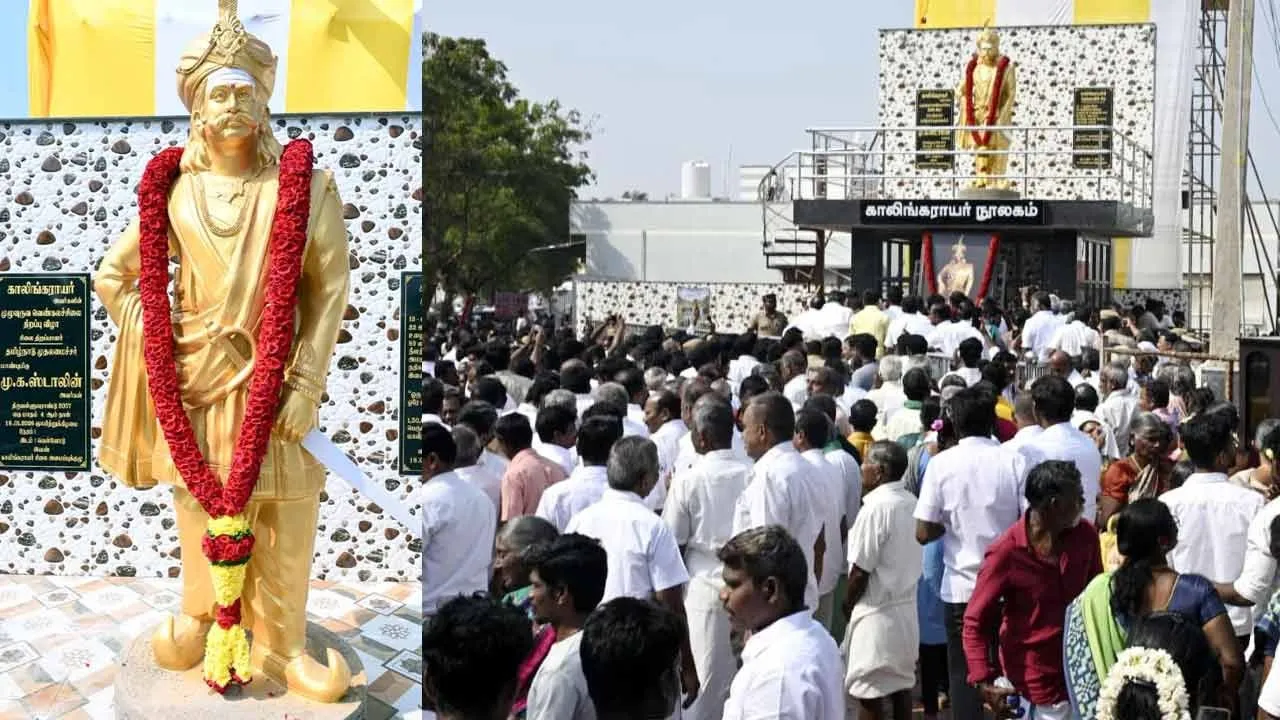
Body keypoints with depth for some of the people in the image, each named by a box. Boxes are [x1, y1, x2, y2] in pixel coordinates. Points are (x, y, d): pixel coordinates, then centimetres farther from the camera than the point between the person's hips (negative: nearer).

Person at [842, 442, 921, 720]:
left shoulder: (876, 507, -19)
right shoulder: (911, 503, 5)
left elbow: (861, 569, -17)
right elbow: (907, 558, 10)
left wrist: (848, 604, -1)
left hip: (877, 611, -8)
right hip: (906, 605, 8)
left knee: (869, 691, 0)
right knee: (901, 682, 15)